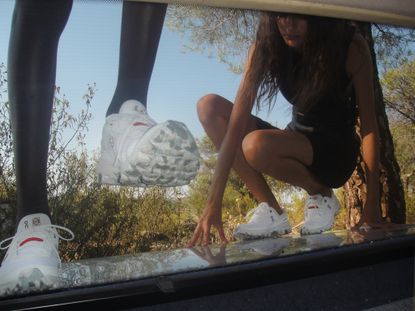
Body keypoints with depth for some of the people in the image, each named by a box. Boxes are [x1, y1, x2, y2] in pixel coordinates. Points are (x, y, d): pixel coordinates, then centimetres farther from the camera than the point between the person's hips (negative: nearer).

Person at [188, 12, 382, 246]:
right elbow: (237, 121, -22)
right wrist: (214, 202, -28)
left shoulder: (351, 46, -18)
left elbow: (369, 126, -16)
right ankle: (272, 212, -14)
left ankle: (323, 195, -4)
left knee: (257, 145, -35)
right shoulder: (267, 45, -13)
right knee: (209, 107, -13)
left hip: (337, 151, -4)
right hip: (297, 142, 5)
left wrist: (372, 205, -22)